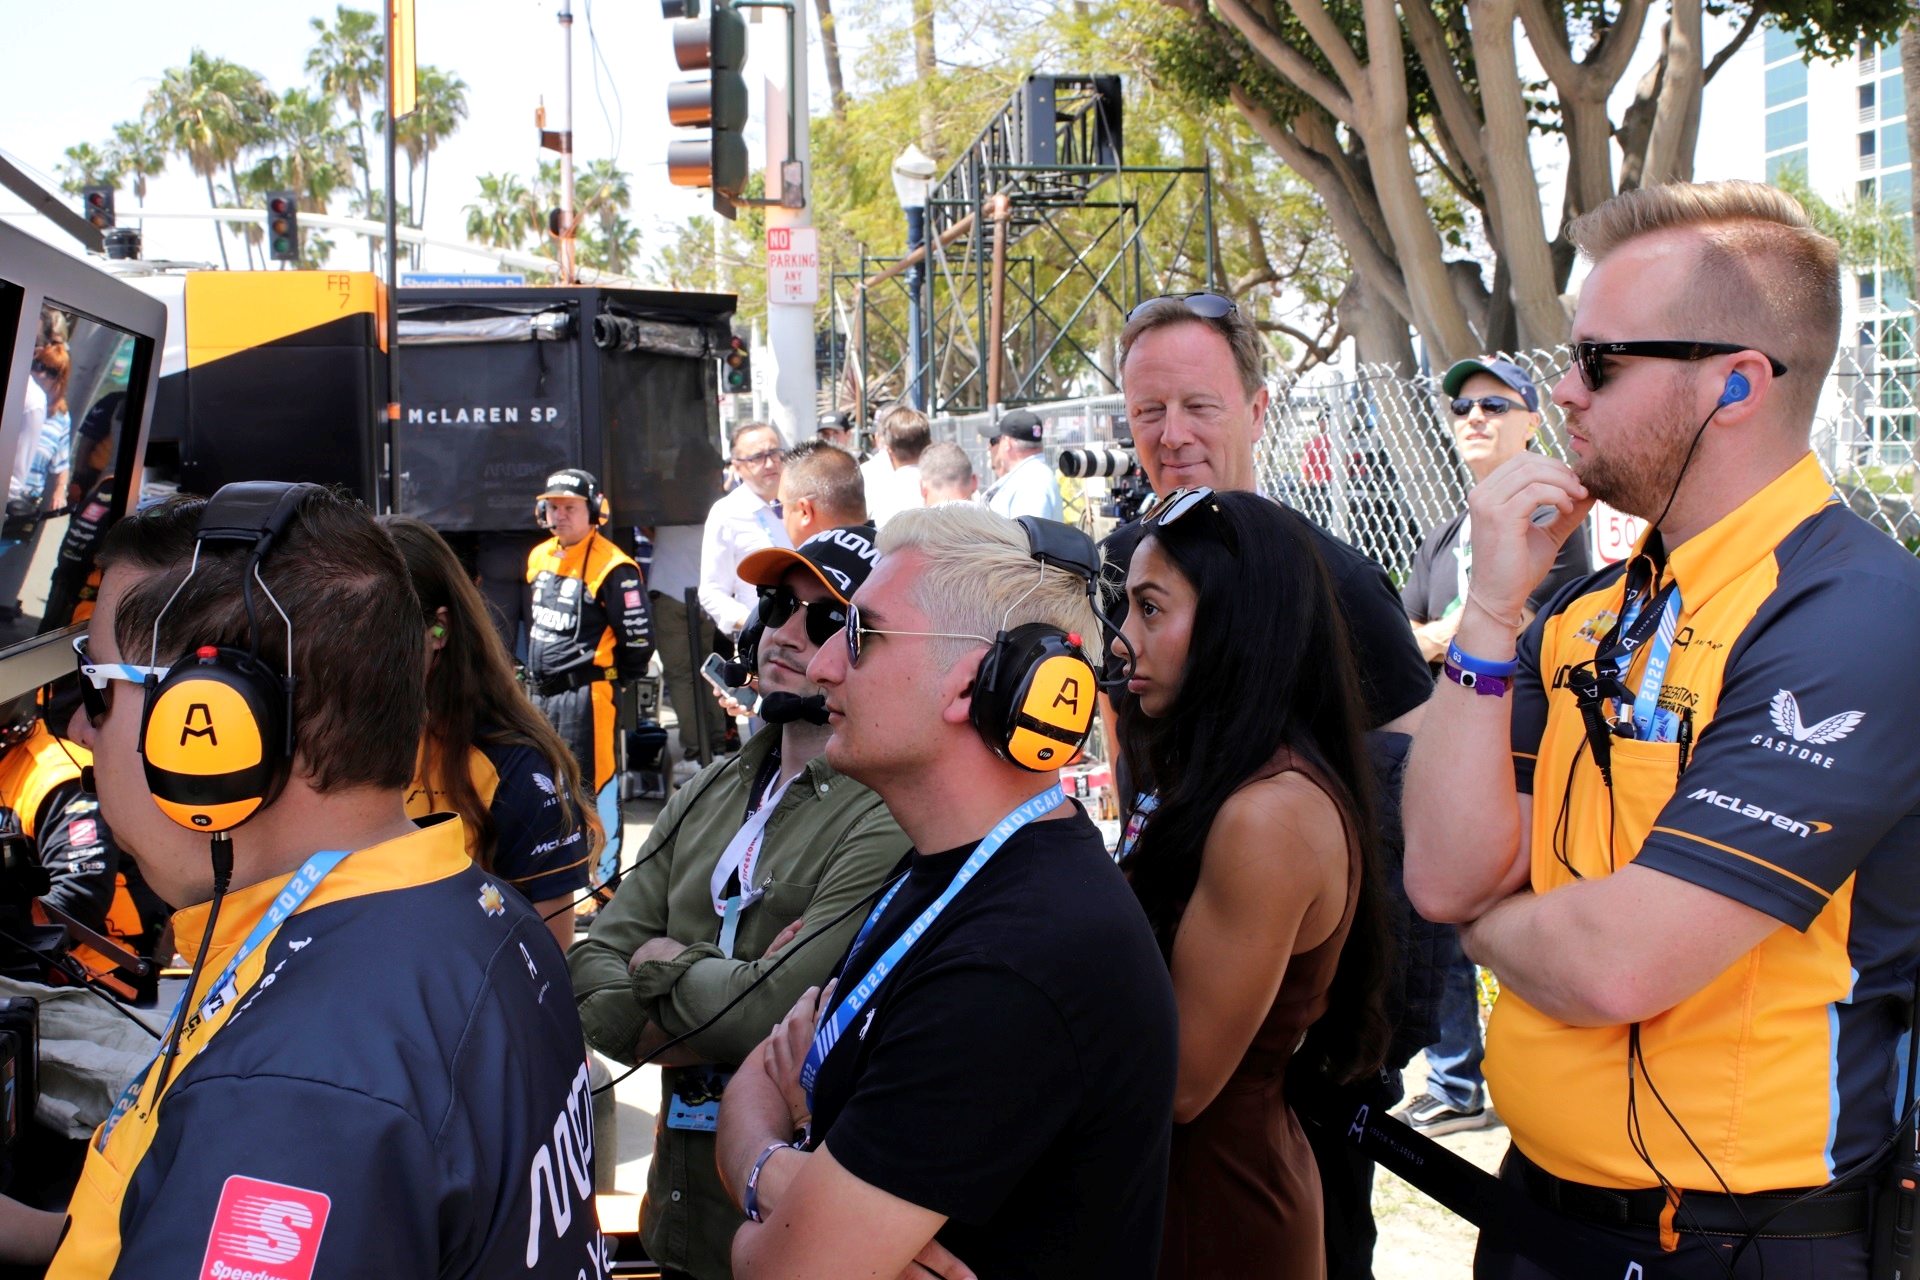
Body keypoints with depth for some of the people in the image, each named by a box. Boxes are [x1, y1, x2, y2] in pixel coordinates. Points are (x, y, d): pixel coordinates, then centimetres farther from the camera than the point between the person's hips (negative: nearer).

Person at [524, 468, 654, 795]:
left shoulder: (611, 567, -14)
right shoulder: (539, 557, 11)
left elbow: (638, 639, -12)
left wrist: (617, 685, -4)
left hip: (585, 695, -8)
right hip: (541, 694, 9)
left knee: (587, 786, -7)